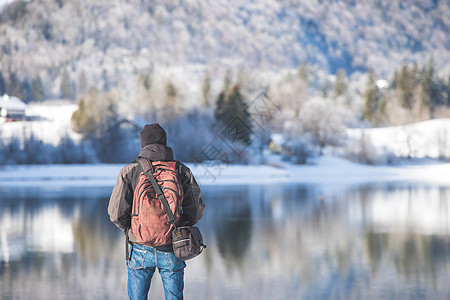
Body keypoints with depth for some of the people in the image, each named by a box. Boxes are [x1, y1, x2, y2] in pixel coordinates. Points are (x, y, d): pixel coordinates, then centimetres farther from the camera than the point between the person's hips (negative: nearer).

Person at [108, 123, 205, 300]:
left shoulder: (129, 172, -4)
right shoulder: (182, 171, 0)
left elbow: (116, 212, -9)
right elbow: (196, 209, -3)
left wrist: (128, 230, 10)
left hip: (140, 251, -1)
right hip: (172, 251, 1)